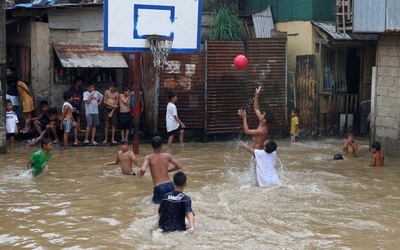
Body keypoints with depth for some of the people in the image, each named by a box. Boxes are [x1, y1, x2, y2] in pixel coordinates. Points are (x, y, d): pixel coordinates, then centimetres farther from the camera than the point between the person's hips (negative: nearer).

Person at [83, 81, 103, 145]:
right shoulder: (85, 93, -4)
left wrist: (99, 103, 10)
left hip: (95, 111, 5)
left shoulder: (96, 93, 8)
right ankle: (86, 139, -4)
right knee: (89, 125, -13)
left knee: (94, 125, 5)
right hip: (89, 112, -5)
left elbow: (101, 97, 24)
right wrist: (91, 94, -15)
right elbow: (88, 102, -13)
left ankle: (93, 140, 10)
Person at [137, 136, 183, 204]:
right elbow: (179, 166, 12)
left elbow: (143, 169, -20)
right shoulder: (167, 156, 6)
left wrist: (139, 173, 4)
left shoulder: (148, 157, -4)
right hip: (170, 185, 4)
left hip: (159, 187, -4)